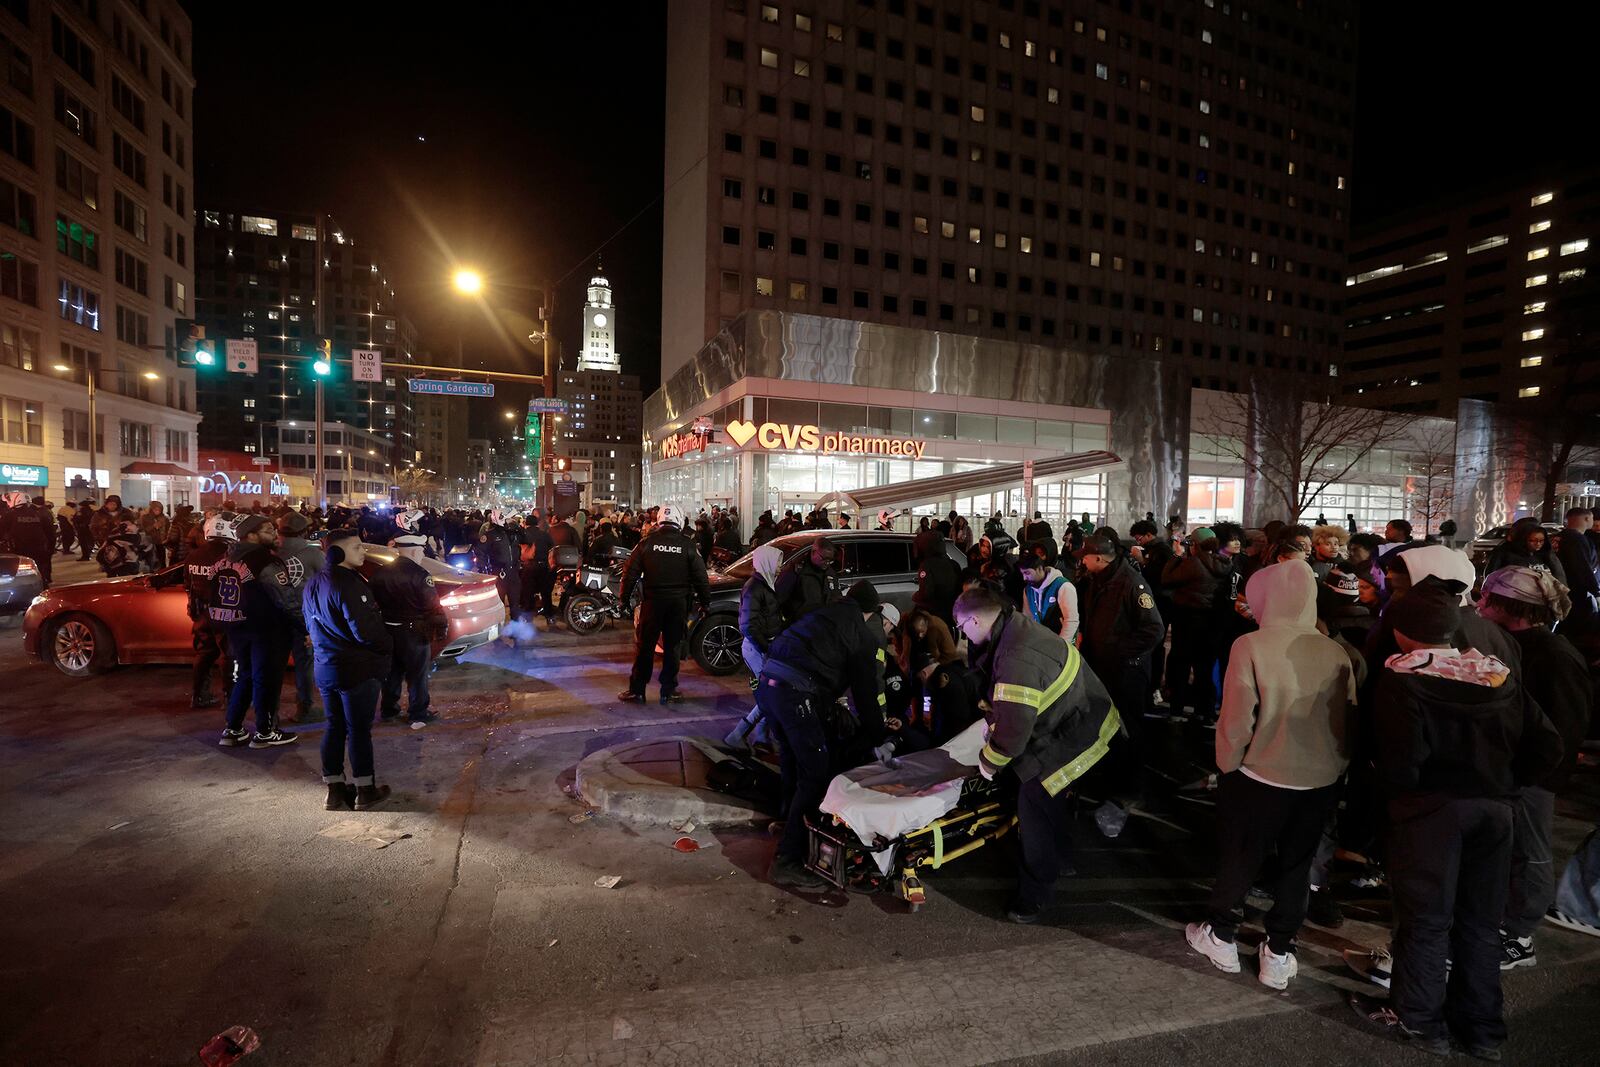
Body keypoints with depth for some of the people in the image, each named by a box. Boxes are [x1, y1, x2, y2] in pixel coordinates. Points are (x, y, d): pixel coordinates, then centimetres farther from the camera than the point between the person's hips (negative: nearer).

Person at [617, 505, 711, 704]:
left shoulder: (647, 543, -2)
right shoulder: (688, 545, -3)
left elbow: (630, 572, -1)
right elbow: (701, 577, -1)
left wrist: (624, 598, 7)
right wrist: (705, 602, 9)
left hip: (652, 602, 0)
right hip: (679, 603, 0)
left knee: (644, 647, 9)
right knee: (672, 647, 9)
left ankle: (637, 690, 13)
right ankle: (668, 691, 14)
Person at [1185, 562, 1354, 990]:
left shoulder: (1251, 646, -20)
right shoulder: (1336, 653, -9)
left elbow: (1237, 721, -19)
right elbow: (1351, 717, 0)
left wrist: (1227, 764, -3)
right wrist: (1335, 762, 16)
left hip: (1260, 776, -3)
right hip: (1322, 780, 3)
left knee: (1238, 858, 17)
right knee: (1296, 866, 20)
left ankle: (1220, 937, 35)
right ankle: (1278, 956, 32)